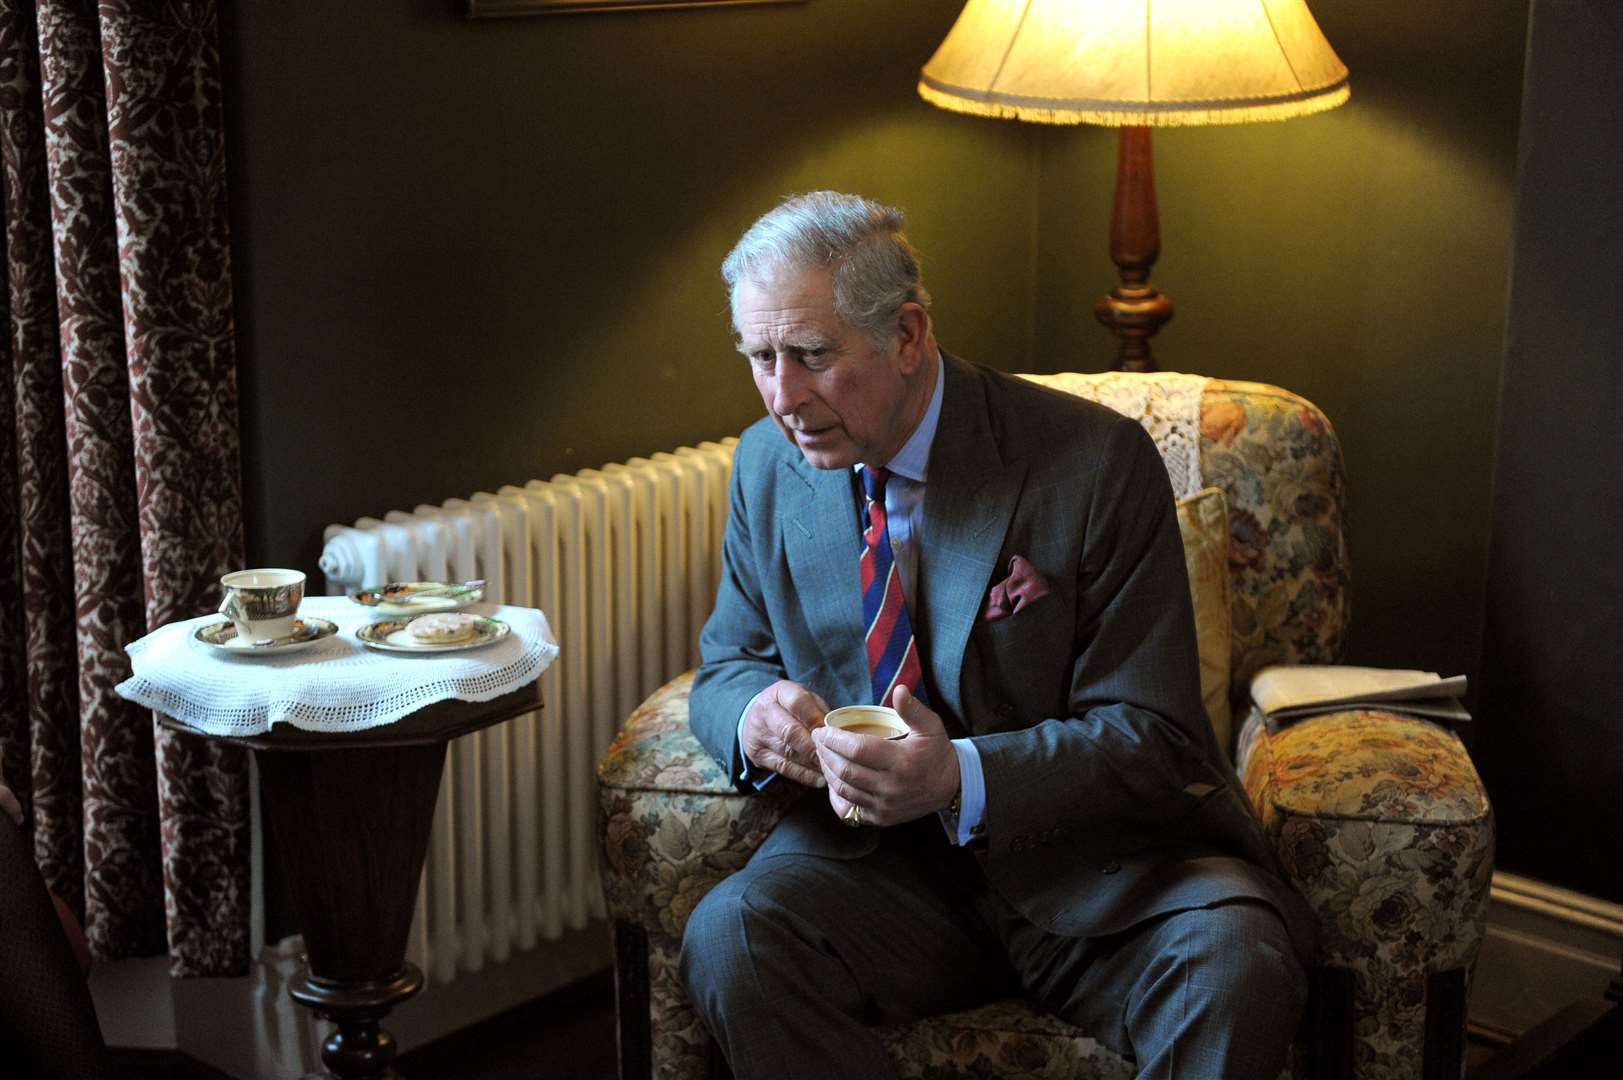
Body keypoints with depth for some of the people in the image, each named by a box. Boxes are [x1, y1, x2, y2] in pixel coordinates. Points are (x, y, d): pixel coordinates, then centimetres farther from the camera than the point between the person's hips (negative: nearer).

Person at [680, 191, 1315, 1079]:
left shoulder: (1097, 463, -12)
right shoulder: (766, 467, 3)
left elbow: (1151, 738, -12)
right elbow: (727, 661, 15)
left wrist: (963, 778, -30)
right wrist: (753, 710, -12)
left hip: (1097, 870, -2)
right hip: (882, 865, 3)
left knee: (1236, 964, -32)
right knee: (728, 933, -27)